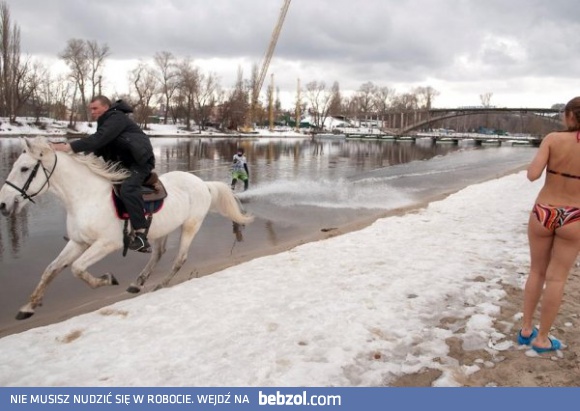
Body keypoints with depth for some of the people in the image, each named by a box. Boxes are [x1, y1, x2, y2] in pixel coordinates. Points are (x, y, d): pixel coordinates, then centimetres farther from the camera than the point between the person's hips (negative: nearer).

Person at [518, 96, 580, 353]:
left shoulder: (553, 139, -10)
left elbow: (532, 175, -19)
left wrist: (537, 159, 1)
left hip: (543, 213, 1)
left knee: (537, 272, 18)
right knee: (557, 278, 9)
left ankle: (526, 329, 26)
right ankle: (542, 339, 18)